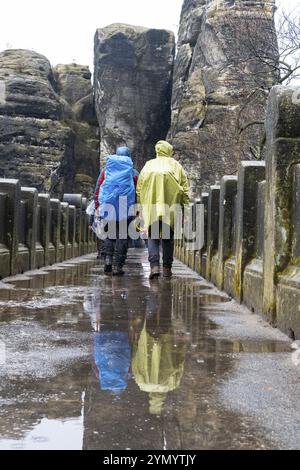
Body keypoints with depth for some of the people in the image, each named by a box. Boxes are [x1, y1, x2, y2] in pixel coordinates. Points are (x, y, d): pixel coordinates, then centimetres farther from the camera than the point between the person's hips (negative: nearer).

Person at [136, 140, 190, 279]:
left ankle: (154, 266, -16)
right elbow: (185, 188, 4)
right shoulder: (175, 165, 12)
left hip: (151, 207, 0)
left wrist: (140, 207, 14)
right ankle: (167, 268, 11)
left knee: (153, 237, 1)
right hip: (170, 206, 0)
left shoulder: (148, 165, 15)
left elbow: (139, 189, 11)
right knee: (168, 237, 10)